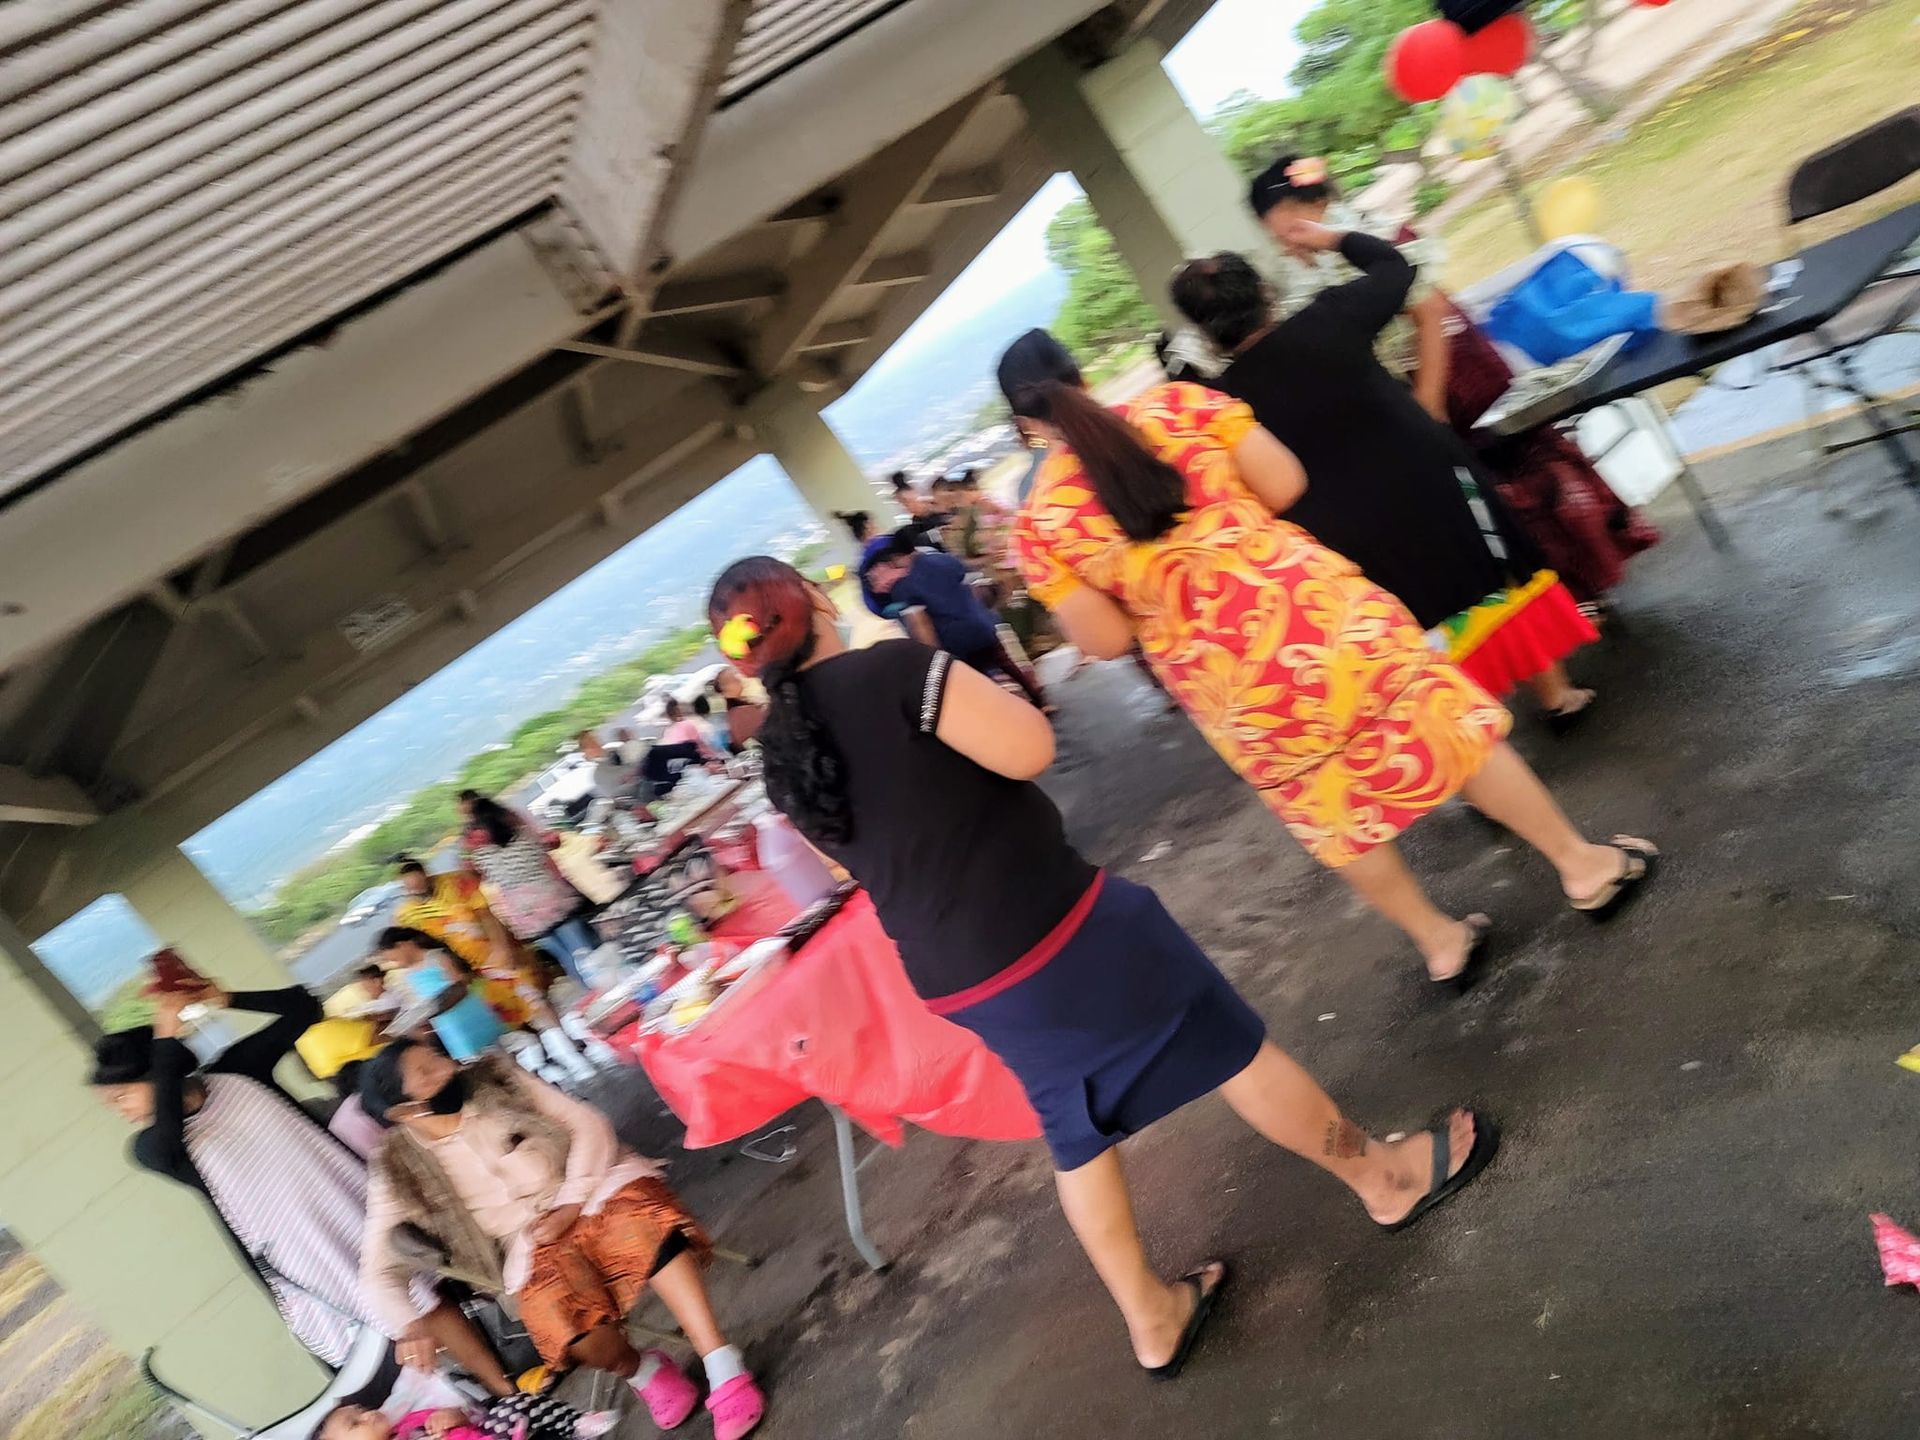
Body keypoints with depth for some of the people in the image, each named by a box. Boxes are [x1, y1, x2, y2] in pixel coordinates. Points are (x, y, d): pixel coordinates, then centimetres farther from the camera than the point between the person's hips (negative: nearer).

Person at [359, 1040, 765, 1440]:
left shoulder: (496, 1083, 6)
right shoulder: (401, 1171, 4)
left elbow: (588, 1125, 2)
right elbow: (377, 1271, 2)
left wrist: (572, 1204, -10)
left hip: (594, 1193, 0)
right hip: (536, 1244, 0)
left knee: (650, 1223, -34)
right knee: (578, 1335, -31)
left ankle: (724, 1371, -31)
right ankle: (642, 1372, 2)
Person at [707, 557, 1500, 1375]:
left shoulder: (782, 760, 2)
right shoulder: (887, 668, -20)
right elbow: (1029, 749, -20)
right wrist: (977, 694, 0)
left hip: (954, 982, 7)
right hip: (1045, 922, -6)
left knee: (1078, 1132, 25)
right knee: (1224, 1042, 13)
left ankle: (1152, 1320, 38)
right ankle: (1383, 1177, 33)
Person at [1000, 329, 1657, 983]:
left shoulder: (1038, 524, -6)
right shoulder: (1180, 405, -3)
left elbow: (1107, 640, -6)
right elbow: (1286, 485, -2)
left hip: (1224, 684, 1)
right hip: (1312, 605, 0)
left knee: (1341, 816, 22)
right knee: (1447, 724, 21)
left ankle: (1441, 941, 40)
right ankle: (1582, 863, 36)